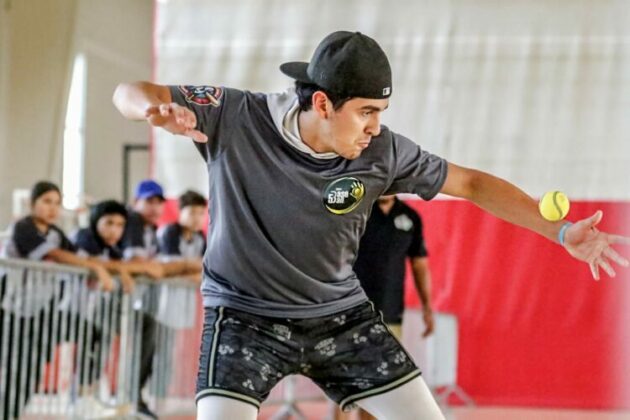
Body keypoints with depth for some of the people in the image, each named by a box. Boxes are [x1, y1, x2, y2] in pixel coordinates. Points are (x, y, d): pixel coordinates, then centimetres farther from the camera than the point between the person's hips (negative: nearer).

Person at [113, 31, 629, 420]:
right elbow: (130, 93, -17)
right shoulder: (235, 118, -20)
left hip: (342, 317, 3)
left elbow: (471, 183, -3)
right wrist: (158, 108, -43)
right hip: (245, 318, -3)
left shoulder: (382, 152, -14)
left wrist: (561, 231, -9)